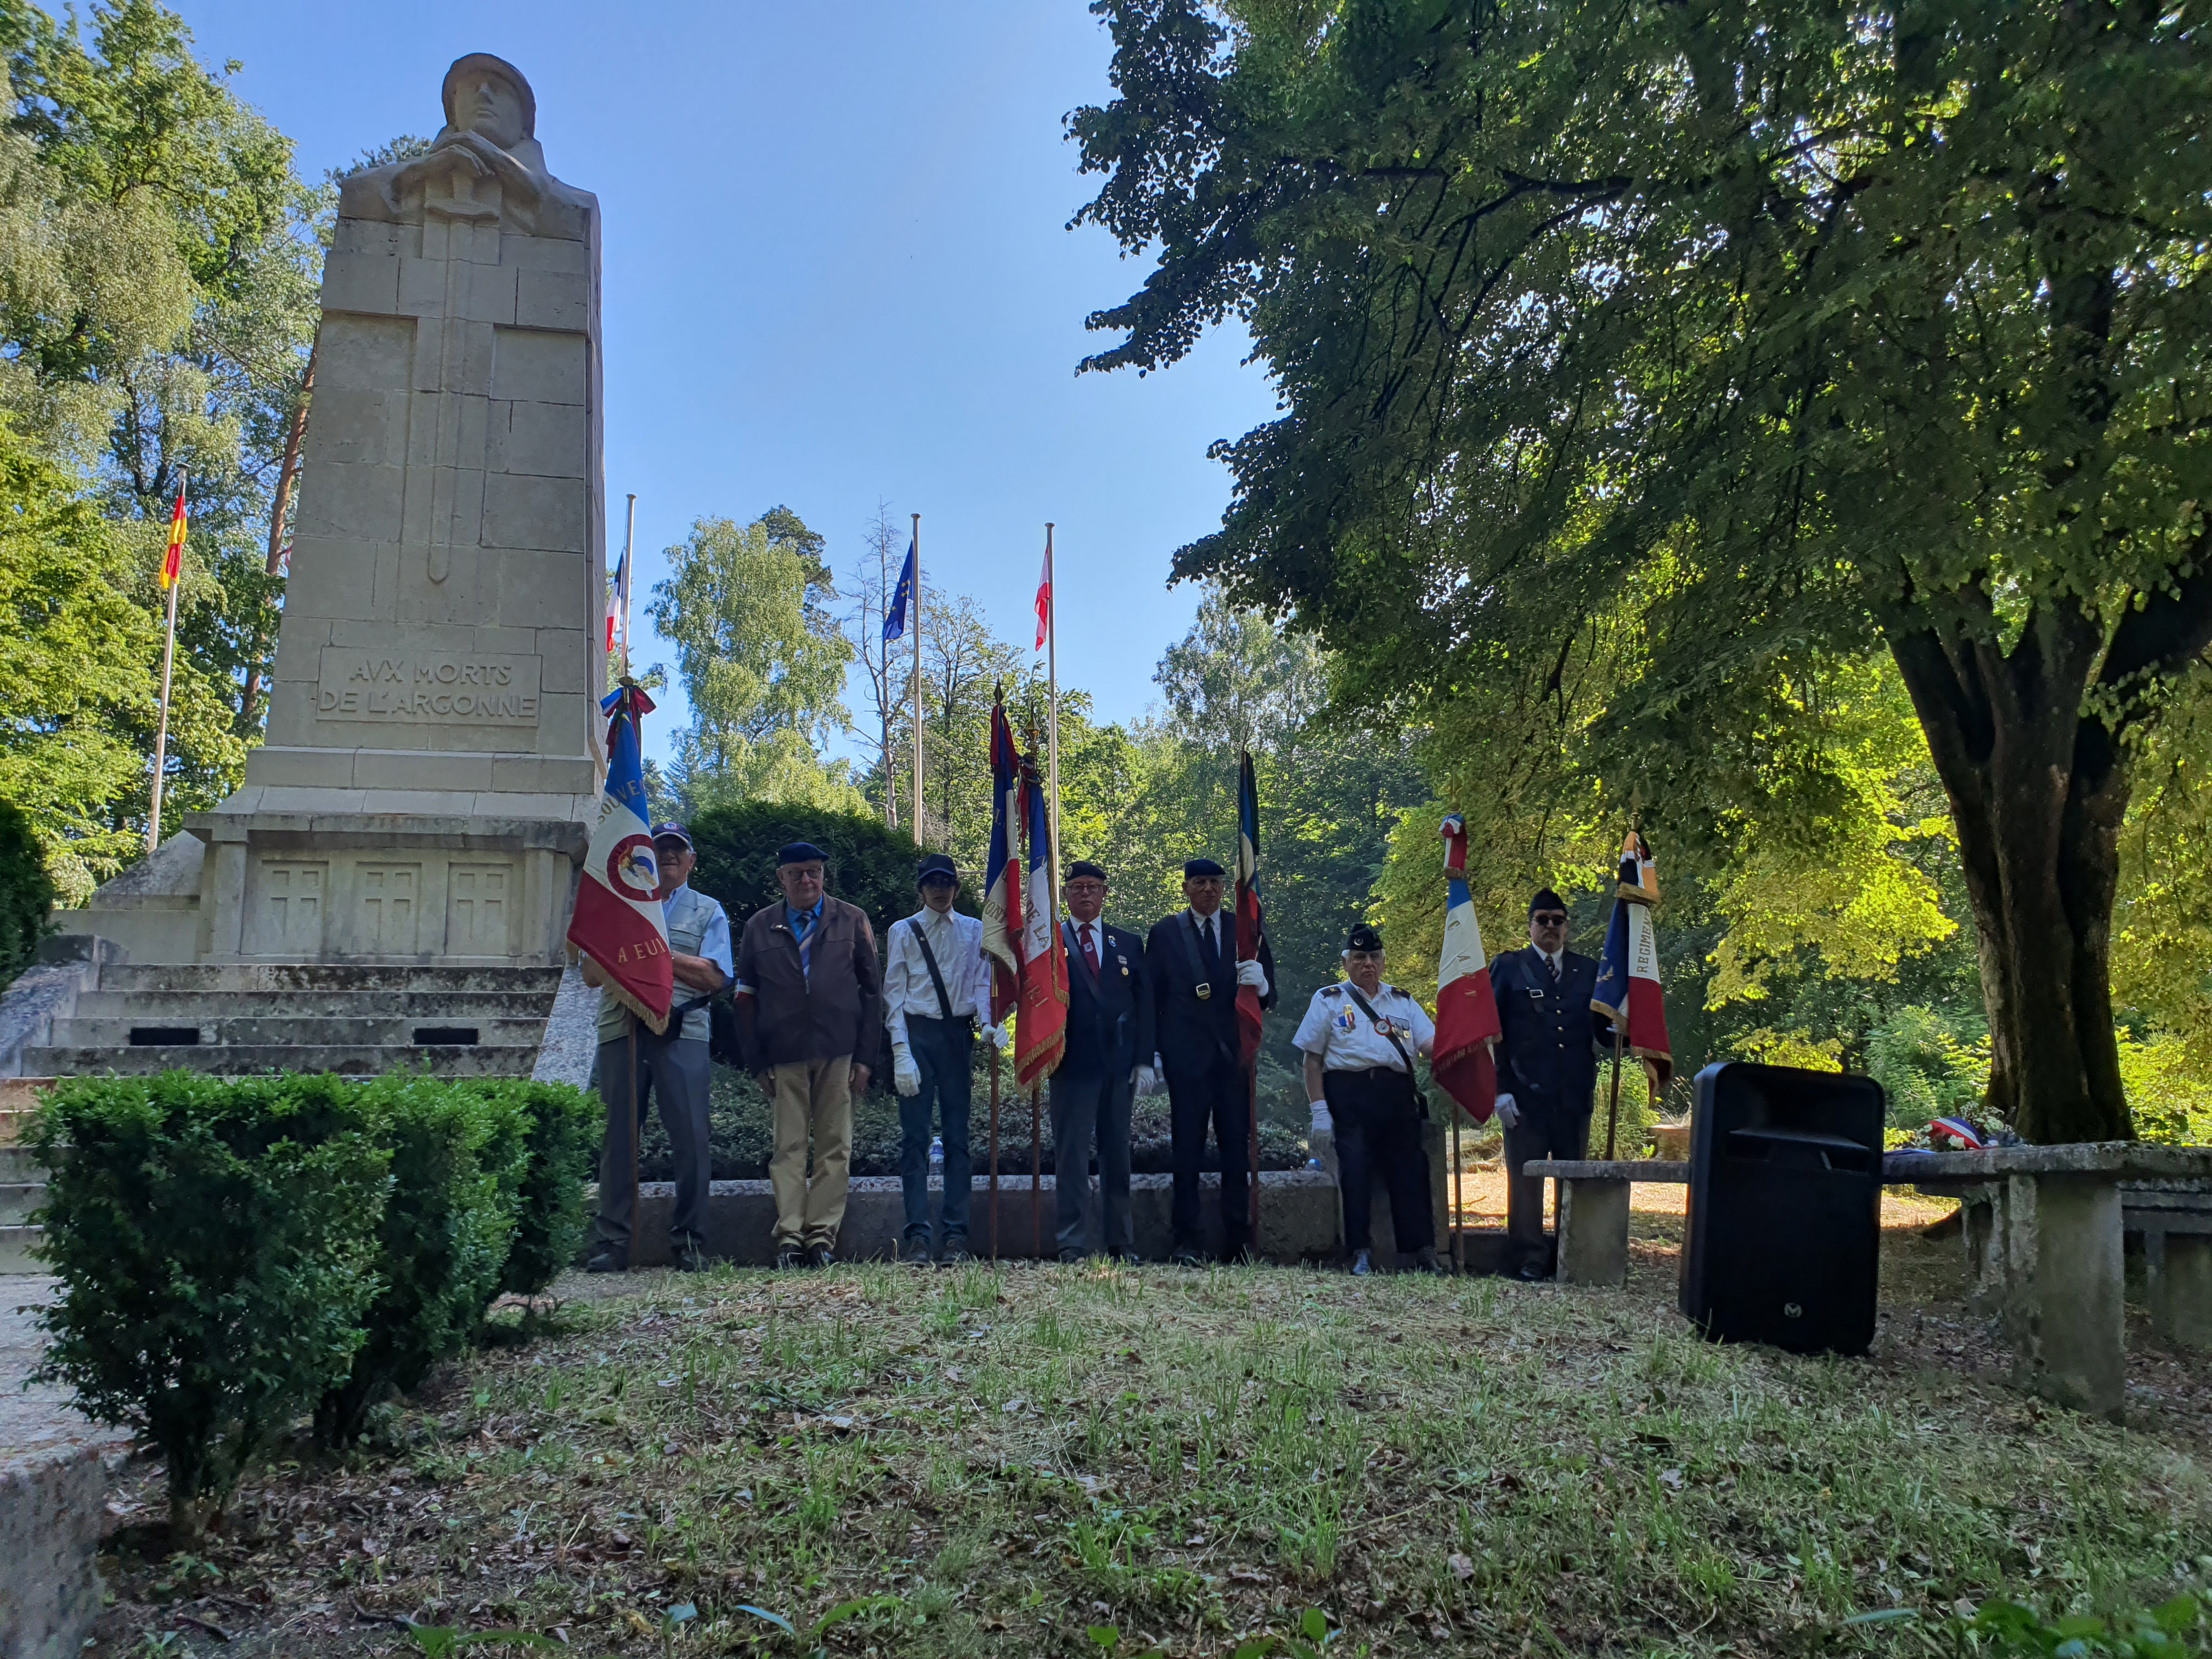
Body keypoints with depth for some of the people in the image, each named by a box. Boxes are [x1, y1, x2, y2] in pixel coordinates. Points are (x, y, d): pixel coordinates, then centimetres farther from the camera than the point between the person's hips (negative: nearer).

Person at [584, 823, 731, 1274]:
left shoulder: (708, 912, 14)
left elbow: (714, 977, 0)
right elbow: (592, 972, 11)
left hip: (681, 1033, -2)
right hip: (622, 1030, 2)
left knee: (690, 1136, -5)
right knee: (619, 1136, 1)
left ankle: (689, 1241, 3)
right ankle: (613, 1243, 7)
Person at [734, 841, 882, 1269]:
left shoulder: (852, 921, 9)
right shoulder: (759, 927, 10)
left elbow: (872, 990, 7)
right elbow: (747, 998, 9)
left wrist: (865, 1056, 0)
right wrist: (757, 1062, 2)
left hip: (839, 1052, 0)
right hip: (784, 1054, 0)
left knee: (834, 1147, 1)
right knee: (788, 1147, 0)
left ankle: (823, 1234, 7)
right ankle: (789, 1236, 5)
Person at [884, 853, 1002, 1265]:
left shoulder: (974, 931, 11)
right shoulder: (903, 932, 6)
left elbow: (983, 983, 7)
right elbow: (894, 994, 2)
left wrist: (990, 1023, -13)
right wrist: (902, 1052, -7)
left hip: (959, 1034, 2)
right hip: (917, 1033, -2)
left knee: (958, 1135, 4)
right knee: (915, 1136, -3)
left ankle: (955, 1235, 9)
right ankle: (917, 1234, 1)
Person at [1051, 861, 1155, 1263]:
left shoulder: (1129, 944, 15)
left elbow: (1145, 1004, 11)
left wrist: (1144, 1061, 2)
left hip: (1119, 1064, 3)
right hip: (1073, 1063, -3)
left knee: (1117, 1154, 8)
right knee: (1072, 1155, -3)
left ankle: (1120, 1243, 15)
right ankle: (1073, 1244, 0)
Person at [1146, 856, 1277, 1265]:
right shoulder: (1165, 933, 6)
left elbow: (1269, 998, 7)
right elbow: (1151, 997, 5)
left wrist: (1262, 986, -17)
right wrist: (1150, 1054, -3)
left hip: (1235, 1055, 2)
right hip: (1186, 1057, -1)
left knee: (1237, 1149, 3)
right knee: (1187, 1150, 0)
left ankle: (1239, 1239, 11)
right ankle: (1186, 1242, 5)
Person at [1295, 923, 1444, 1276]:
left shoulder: (1403, 1002, 19)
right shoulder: (1328, 1001, 10)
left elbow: (1431, 1042, 6)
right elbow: (1312, 1059, 6)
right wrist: (1319, 1110, -3)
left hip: (1397, 1095, 2)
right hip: (1349, 1095, -2)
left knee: (1409, 1170, -1)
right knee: (1355, 1171, -6)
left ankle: (1424, 1252, 5)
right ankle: (1361, 1253, 2)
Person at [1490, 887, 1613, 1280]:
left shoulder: (1588, 971, 14)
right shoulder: (1507, 967, 6)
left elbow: (1601, 1029, 12)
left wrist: (1617, 1031, -13)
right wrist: (1501, 1090, -7)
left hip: (1576, 1097, 3)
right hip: (1526, 1095, -3)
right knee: (1525, 1180, 0)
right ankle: (1528, 1260, 8)